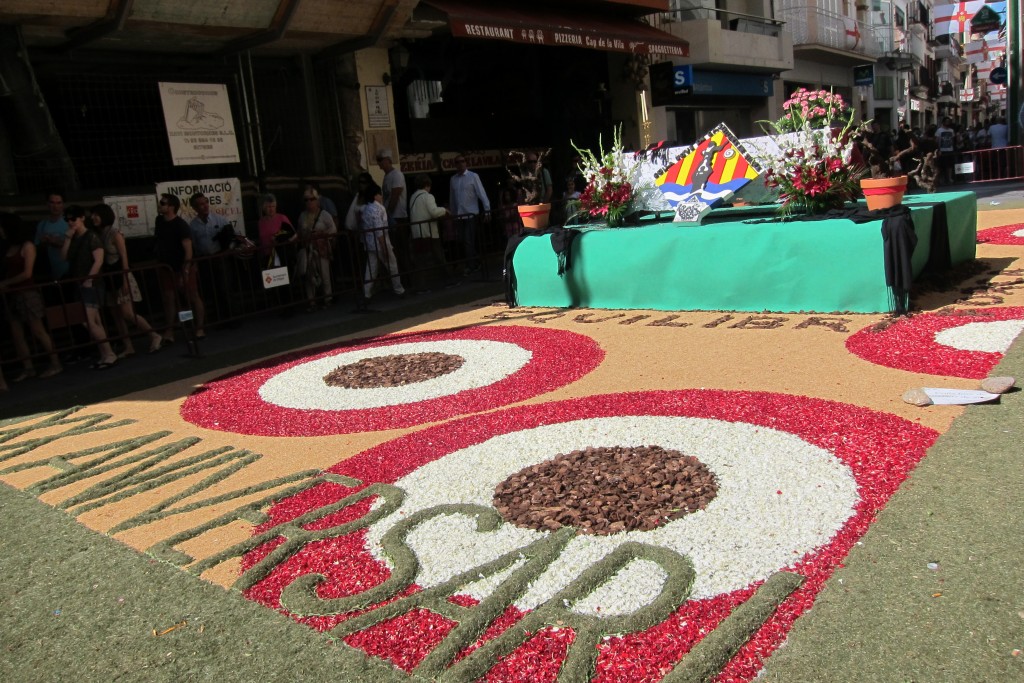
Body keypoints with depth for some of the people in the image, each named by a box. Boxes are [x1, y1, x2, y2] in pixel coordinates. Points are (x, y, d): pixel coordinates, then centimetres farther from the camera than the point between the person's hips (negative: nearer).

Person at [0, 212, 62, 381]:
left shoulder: (27, 246, -6)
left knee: (37, 331, -4)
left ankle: (55, 364, 3)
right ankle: (27, 368, 8)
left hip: (26, 294, -6)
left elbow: (27, 273, -11)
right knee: (16, 333, 3)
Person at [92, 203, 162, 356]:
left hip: (120, 276, -7)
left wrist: (125, 281, -19)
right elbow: (101, 259, 10)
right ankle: (128, 347, 9)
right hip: (109, 278, 7)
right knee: (117, 315, 5)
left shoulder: (115, 234, -10)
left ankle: (154, 336, -3)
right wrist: (102, 279, 9)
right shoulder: (98, 235, 8)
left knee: (127, 313, -13)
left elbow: (124, 258, -14)